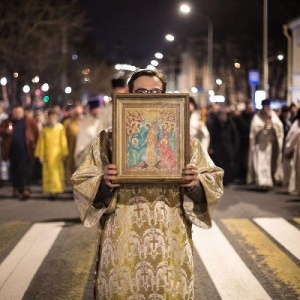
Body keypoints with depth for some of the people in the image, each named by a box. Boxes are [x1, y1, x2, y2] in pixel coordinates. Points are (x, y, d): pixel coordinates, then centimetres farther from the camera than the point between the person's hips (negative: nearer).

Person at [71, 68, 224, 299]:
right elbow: (82, 186, 2)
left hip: (171, 245, 0)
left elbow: (214, 182, 4)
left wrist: (196, 184, -17)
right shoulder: (108, 139, 3)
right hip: (123, 245, 0)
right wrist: (104, 184, -19)